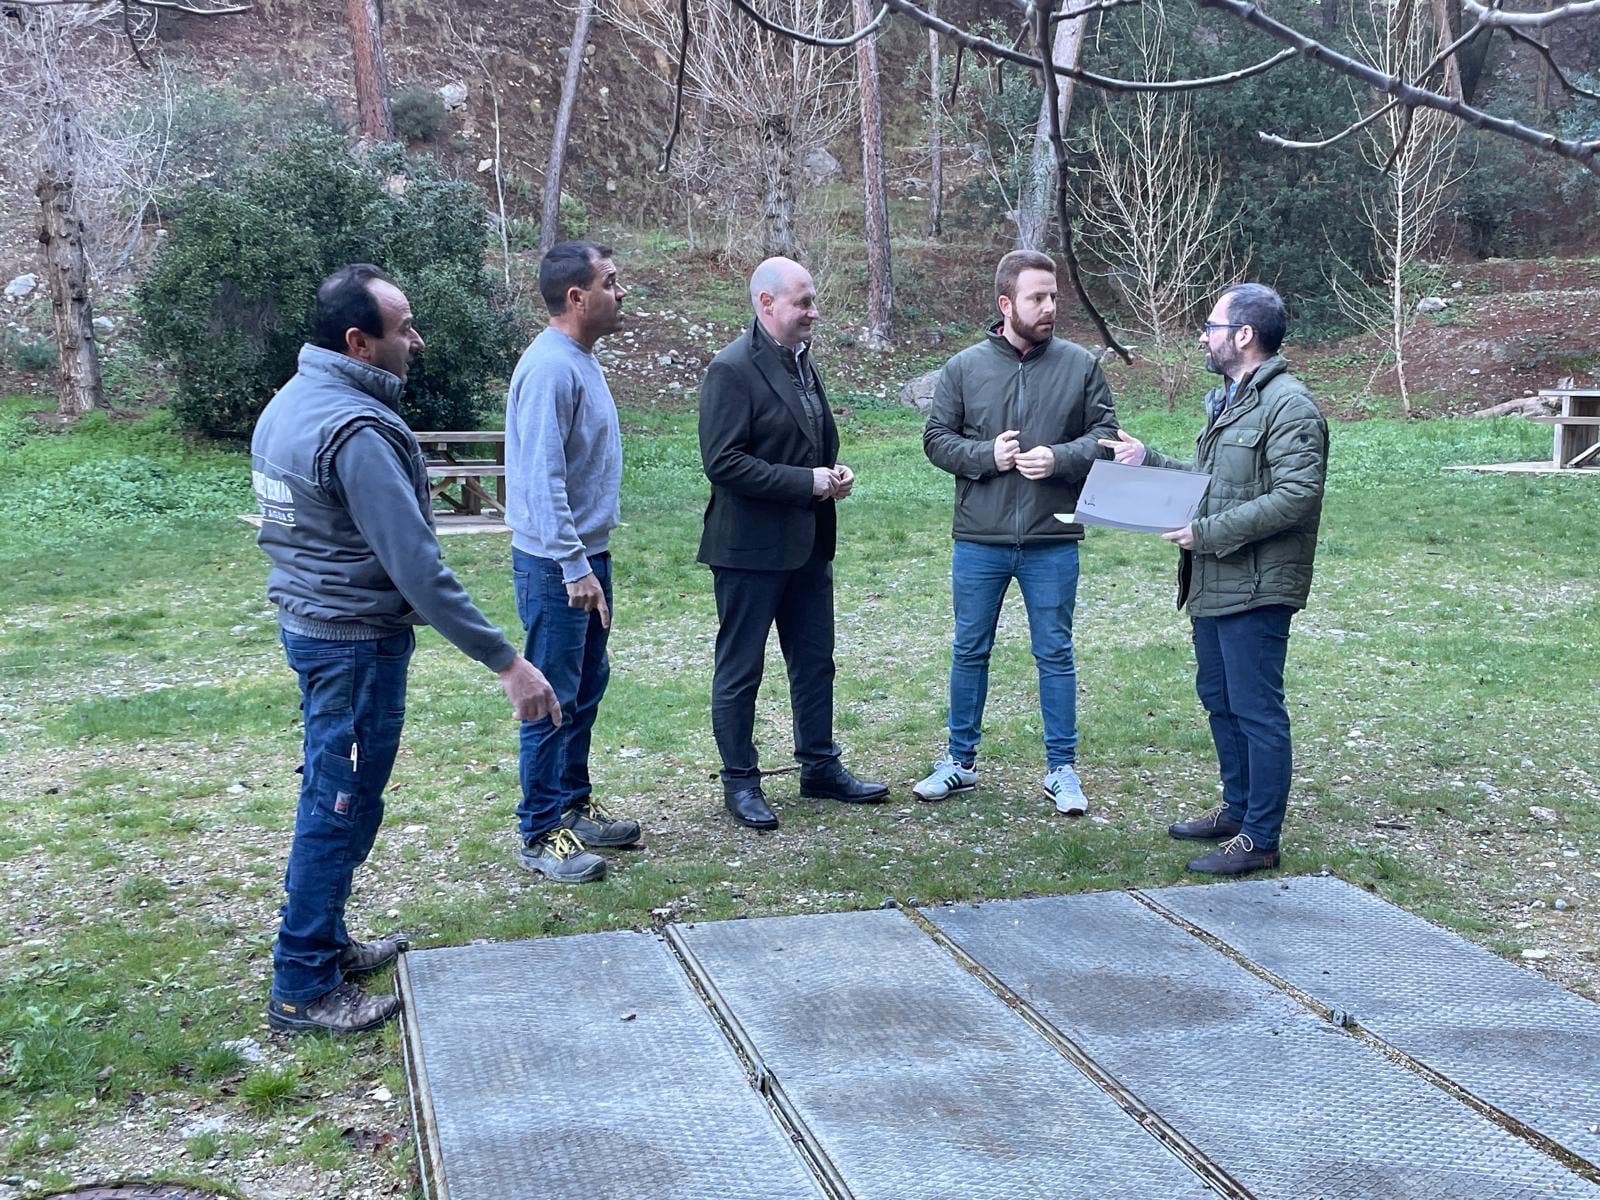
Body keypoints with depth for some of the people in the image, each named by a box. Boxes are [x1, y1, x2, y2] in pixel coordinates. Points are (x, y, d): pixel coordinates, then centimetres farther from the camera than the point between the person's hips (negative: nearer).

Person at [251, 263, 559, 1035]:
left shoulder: (291, 401, 6)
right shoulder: (357, 430, -24)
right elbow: (417, 567, -28)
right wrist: (506, 662, -25)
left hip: (308, 621, 10)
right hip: (356, 639, -10)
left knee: (330, 796, 20)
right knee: (342, 807, 0)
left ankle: (324, 943, 33)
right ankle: (303, 989, 10)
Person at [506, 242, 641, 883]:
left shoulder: (583, 361, 12)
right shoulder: (550, 367, -19)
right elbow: (543, 479, -24)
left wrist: (593, 559, 17)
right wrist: (575, 568, -25)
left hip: (589, 552, 10)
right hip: (556, 563, -10)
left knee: (587, 686, 17)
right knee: (553, 699, -2)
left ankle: (573, 805, 30)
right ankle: (540, 835, 7)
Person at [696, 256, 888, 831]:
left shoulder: (802, 359, 11)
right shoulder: (731, 369, -15)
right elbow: (722, 462, -21)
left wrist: (834, 471, 1)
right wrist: (807, 482, -20)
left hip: (808, 542, 8)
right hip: (751, 546, -8)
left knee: (815, 661, 16)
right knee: (740, 670, 5)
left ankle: (820, 767, 28)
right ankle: (740, 781, 17)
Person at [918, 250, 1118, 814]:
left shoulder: (1079, 364, -1)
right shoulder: (965, 367, 0)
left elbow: (1106, 436, 2)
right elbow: (936, 438, 2)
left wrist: (1061, 459, -16)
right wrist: (986, 455, -15)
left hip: (1052, 542, 0)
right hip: (979, 541, 1)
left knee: (1055, 655, 8)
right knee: (970, 651, 12)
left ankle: (1062, 769, 20)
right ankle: (960, 761, 26)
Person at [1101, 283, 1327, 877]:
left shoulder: (1289, 406, -16)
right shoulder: (1226, 399, 16)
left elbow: (1296, 496, -24)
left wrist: (1208, 533, -23)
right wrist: (1149, 460, 11)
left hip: (1256, 587, -10)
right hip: (1213, 583, 10)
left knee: (1257, 710, -3)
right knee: (1220, 699, 19)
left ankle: (1260, 838, 6)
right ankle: (1236, 810, 34)